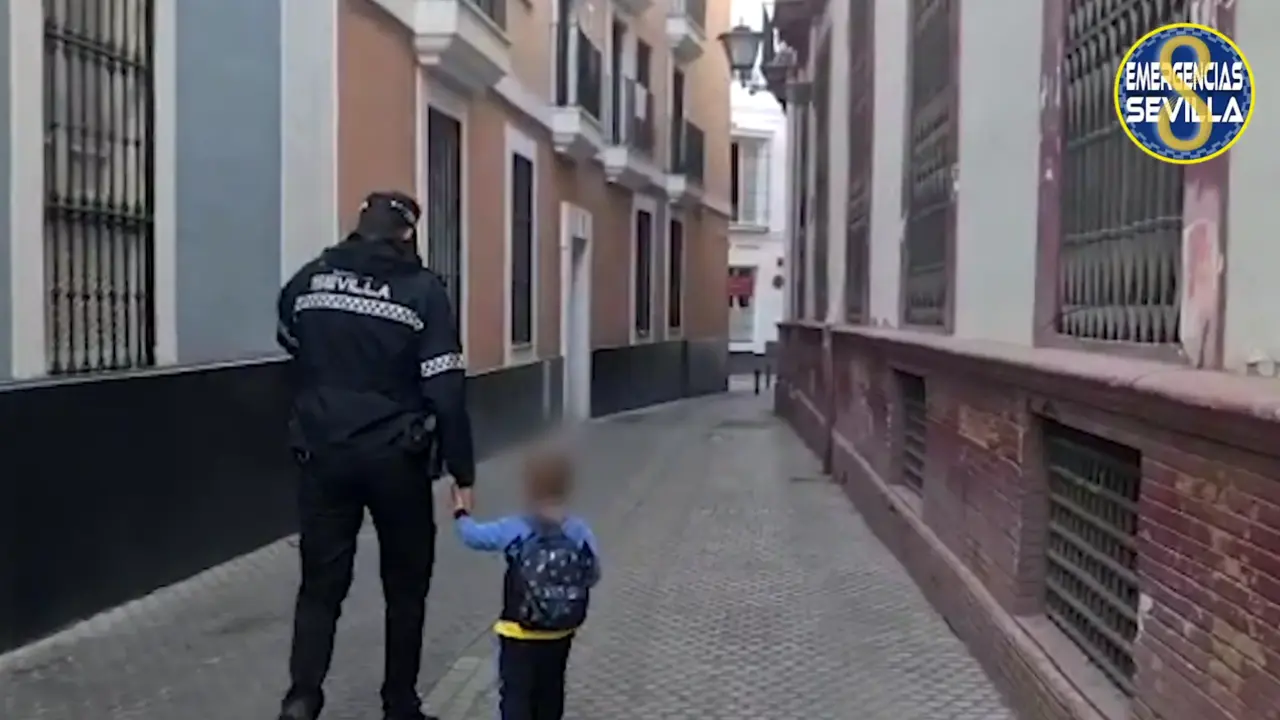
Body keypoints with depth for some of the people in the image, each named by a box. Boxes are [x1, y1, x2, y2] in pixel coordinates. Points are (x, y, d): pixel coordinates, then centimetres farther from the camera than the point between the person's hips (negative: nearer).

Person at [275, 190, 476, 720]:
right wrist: (462, 473, -7)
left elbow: (291, 349, 23)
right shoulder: (422, 290, -10)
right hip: (396, 459, -3)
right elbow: (446, 391, -13)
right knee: (405, 587, 12)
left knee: (320, 583, 10)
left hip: (324, 454, 3)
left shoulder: (307, 281, 5)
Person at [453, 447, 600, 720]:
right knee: (550, 690, 22)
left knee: (515, 693, 3)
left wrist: (460, 514, 20)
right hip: (561, 634, 3)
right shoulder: (581, 533, -12)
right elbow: (592, 577, -3)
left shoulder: (512, 531, -16)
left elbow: (474, 536, -1)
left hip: (520, 635, -3)